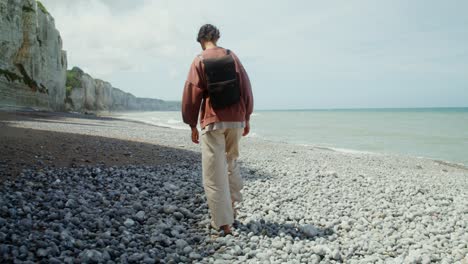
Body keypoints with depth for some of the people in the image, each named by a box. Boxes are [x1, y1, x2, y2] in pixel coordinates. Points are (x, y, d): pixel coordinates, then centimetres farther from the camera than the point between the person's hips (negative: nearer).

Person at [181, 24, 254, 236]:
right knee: (231, 162, 25)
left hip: (212, 122, -3)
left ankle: (224, 223, -1)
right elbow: (246, 88, 4)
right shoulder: (232, 56, 5)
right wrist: (247, 118, 12)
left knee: (215, 174, 1)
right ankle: (232, 205, 23)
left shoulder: (199, 61, -2)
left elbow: (191, 96, -3)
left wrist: (192, 126, 6)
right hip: (236, 120, 3)